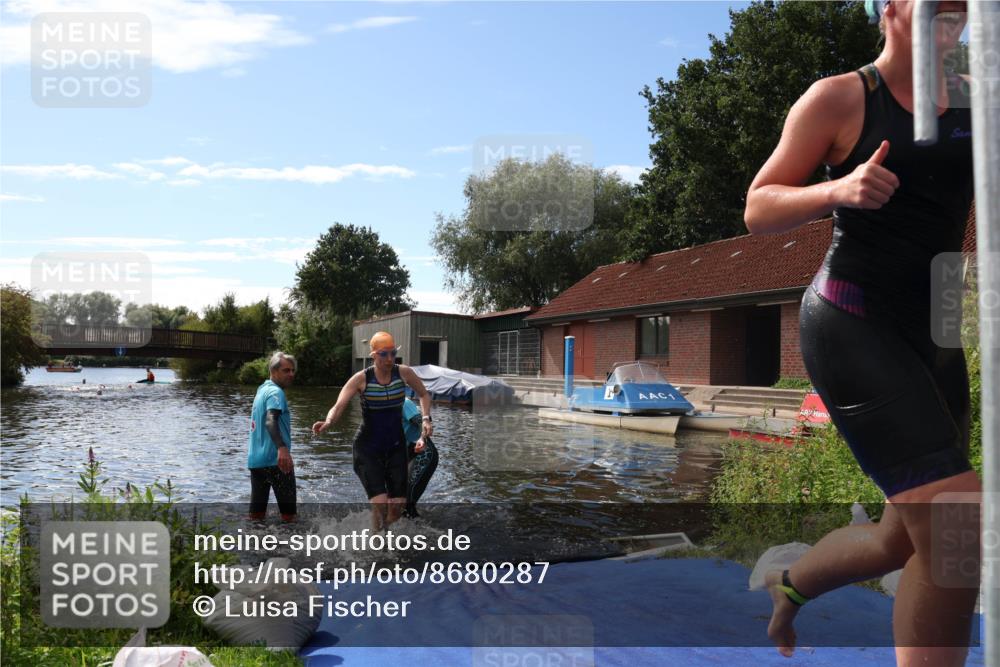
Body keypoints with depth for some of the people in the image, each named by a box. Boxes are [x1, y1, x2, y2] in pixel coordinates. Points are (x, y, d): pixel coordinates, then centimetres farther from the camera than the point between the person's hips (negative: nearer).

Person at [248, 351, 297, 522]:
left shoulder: (262, 389, 14)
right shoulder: (276, 392, -13)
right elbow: (270, 421, -30)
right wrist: (282, 448, -44)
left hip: (255, 459, 8)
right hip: (275, 459, -8)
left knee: (257, 510, 10)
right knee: (288, 510, 1)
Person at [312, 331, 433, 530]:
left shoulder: (404, 373, -6)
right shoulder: (361, 379, -13)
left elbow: (424, 395, 11)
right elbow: (338, 407, -18)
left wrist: (425, 418, -4)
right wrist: (328, 422, -40)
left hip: (396, 447, 3)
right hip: (368, 448, -3)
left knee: (398, 506, 1)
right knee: (380, 503, -16)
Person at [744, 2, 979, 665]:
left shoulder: (974, 103, 12)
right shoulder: (839, 98, -3)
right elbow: (758, 210, -4)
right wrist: (838, 189, -20)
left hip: (933, 334, 7)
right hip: (850, 323, -7)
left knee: (910, 539, 15)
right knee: (959, 528, -19)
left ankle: (787, 586, 41)